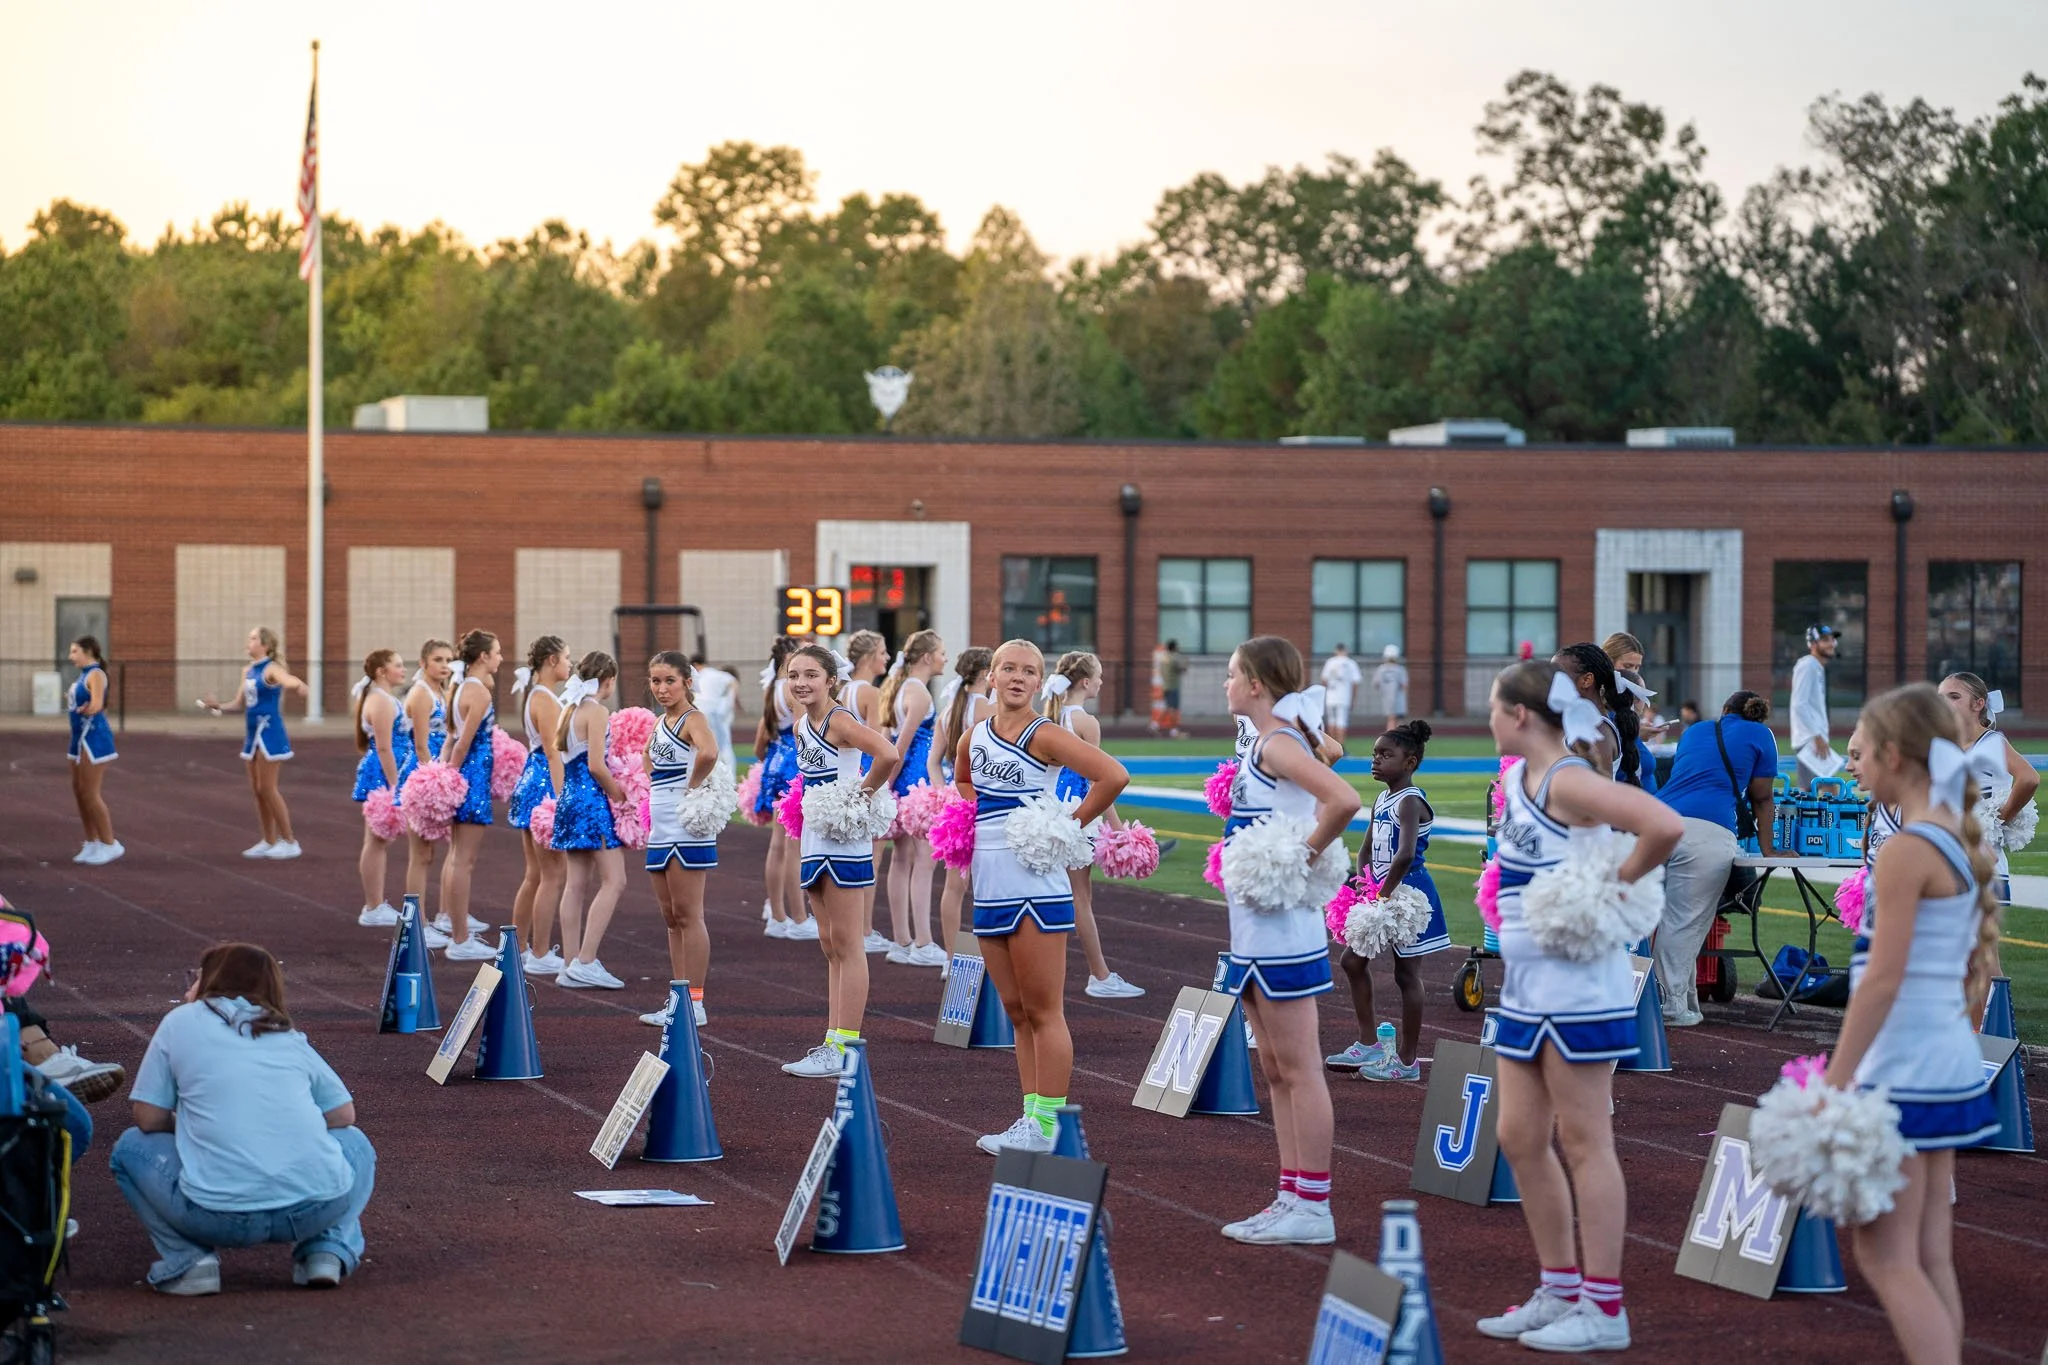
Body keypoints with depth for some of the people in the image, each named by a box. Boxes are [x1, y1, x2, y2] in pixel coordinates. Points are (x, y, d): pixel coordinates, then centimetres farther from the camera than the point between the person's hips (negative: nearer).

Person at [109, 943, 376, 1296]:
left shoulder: (181, 1022, 13)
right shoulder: (292, 1038, 21)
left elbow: (149, 1119, 9)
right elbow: (343, 1116, 20)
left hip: (218, 1216, -2)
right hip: (317, 1208, 2)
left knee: (132, 1147, 24)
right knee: (354, 1142, 35)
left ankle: (187, 1258, 5)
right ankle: (328, 1249, 11)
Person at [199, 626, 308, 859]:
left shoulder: (271, 669, -13)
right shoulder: (248, 672, 12)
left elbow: (289, 681, -34)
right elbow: (241, 704, 20)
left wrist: (298, 686, -56)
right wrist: (219, 707, 9)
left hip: (269, 733, -8)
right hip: (253, 733, 8)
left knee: (267, 788, -6)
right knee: (257, 789, 10)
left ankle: (289, 842, 2)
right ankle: (269, 841, 18)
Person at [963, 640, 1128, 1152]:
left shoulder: (1044, 736, -11)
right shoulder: (974, 737, 10)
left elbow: (1114, 776, -21)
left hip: (1035, 884, -7)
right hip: (989, 886, 8)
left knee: (1043, 1012, -3)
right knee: (1016, 1012, 12)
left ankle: (1049, 1124, 0)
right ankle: (1031, 1115, 19)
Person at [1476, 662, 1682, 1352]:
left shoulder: (1569, 781, -17)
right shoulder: (1517, 778, 10)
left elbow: (1665, 825, -30)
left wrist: (1620, 882, -16)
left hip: (1579, 986, -9)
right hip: (1526, 986, 9)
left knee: (1583, 1140, -3)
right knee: (1520, 1137, 12)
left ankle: (1603, 1308, 4)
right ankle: (1560, 1291, 23)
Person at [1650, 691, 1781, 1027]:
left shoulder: (1693, 732, 30)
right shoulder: (1761, 735, 17)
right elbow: (1761, 799, 19)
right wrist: (1767, 850, 28)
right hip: (1708, 832, -4)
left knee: (1672, 919, 9)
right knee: (1686, 923, -4)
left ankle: (1685, 1002, 14)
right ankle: (1674, 1007, -4)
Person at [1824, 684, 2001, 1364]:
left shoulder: (1906, 849, -16)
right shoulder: (1962, 843, 10)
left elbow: (1882, 980, -20)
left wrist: (1833, 1084, -18)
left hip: (1904, 1070, -9)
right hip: (1950, 1063, 9)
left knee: (1884, 1256, -5)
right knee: (1930, 1258, 12)